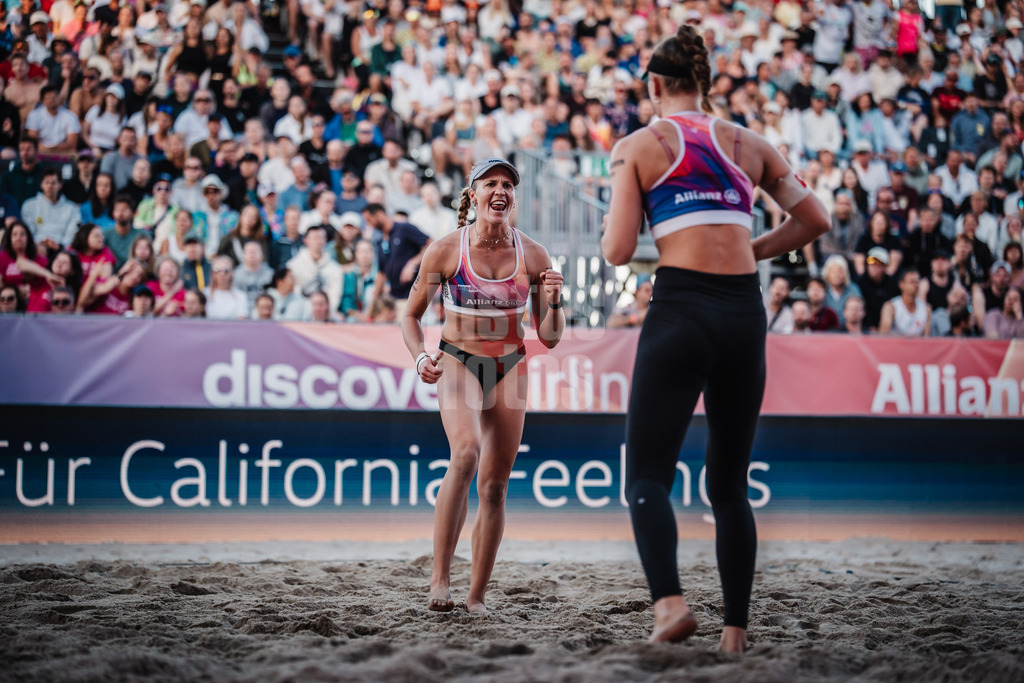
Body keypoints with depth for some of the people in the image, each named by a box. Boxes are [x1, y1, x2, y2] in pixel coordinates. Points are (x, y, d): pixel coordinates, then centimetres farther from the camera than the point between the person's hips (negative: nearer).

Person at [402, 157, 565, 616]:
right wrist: (421, 358, -15)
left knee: (495, 486, 2)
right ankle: (439, 579, -28)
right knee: (465, 452, -29)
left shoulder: (533, 256, -4)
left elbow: (549, 338, 0)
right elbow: (411, 315, 2)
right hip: (458, 363, -3)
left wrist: (552, 302, -20)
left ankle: (477, 595, 14)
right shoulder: (445, 251, -9)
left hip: (510, 369, 3)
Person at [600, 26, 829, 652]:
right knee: (731, 484, 13)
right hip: (745, 313, 4)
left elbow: (618, 252, -3)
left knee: (647, 474, -1)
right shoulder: (749, 145, 12)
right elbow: (815, 220, 11)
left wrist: (618, 219, 18)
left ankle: (671, 601, -24)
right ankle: (737, 628, 11)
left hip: (680, 310, -4)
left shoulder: (637, 147, 3)